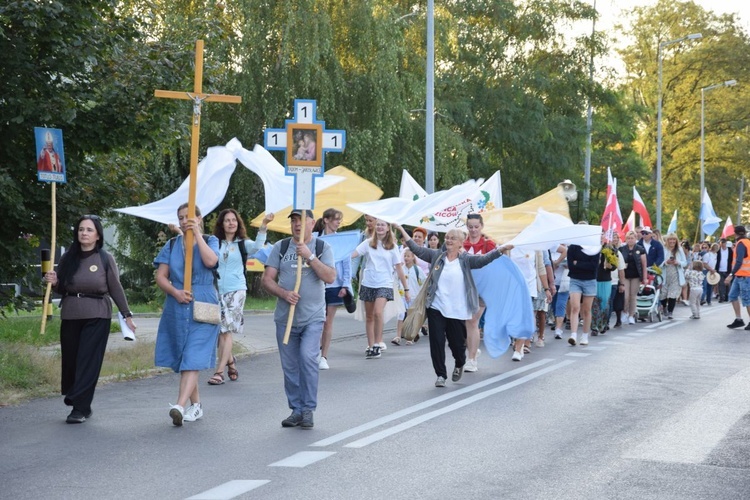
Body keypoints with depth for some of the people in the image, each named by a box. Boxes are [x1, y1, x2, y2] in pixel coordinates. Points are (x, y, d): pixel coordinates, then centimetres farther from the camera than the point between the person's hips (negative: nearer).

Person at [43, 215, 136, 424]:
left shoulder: (105, 259, -1)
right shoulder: (67, 258, 7)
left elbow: (116, 289, 2)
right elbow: (61, 289, 15)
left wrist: (127, 315, -1)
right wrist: (54, 282, -7)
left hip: (97, 317, -3)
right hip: (70, 316, 3)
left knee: (88, 362, -6)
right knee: (70, 360, 4)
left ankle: (81, 408, -5)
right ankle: (74, 399, 21)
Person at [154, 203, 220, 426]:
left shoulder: (210, 241, 5)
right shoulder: (171, 245, 11)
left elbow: (210, 261, -17)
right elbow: (160, 276, 4)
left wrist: (197, 234, -13)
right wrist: (175, 292, -13)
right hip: (176, 309, 4)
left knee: (193, 358, -14)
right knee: (183, 359, 9)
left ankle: (180, 406, -25)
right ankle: (196, 405, 22)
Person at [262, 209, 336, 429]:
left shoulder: (322, 247, 3)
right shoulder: (280, 247, 7)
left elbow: (330, 277, -10)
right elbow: (267, 279, 1)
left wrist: (309, 256, -17)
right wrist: (284, 293, -16)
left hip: (313, 316, -3)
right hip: (285, 317, 3)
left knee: (308, 357, -18)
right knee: (290, 366, 6)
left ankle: (308, 409, -7)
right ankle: (296, 410, 19)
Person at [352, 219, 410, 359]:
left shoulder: (392, 246, 3)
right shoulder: (368, 243, 4)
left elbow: (399, 268, 4)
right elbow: (352, 254, -9)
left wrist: (406, 289, 3)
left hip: (384, 284, -3)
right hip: (368, 284, 3)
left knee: (378, 312, -22)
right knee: (369, 316, 8)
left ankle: (377, 344, -10)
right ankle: (370, 346, 18)